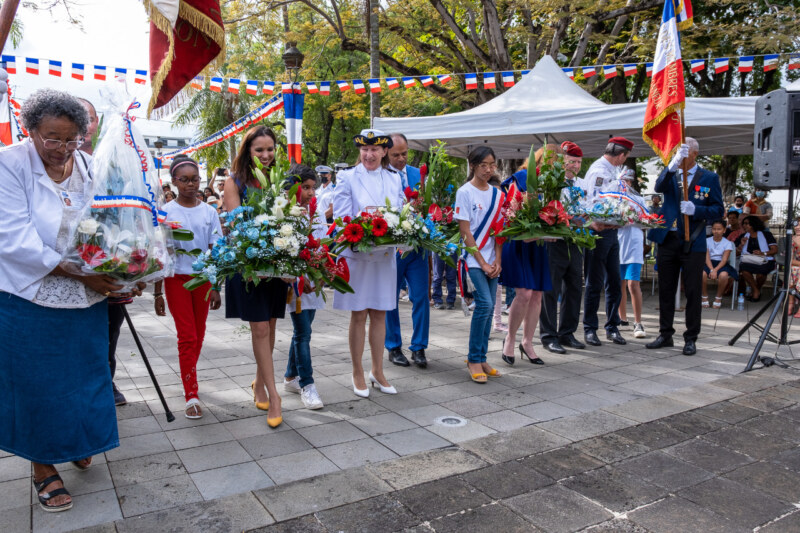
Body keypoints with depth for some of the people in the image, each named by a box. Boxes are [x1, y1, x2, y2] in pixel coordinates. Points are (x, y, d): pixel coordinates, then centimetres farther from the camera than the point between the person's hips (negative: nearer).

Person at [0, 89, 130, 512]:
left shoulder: (91, 168, 1)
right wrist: (79, 272, -25)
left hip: (87, 298, 4)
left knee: (86, 376, 16)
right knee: (36, 384, 9)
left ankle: (77, 443, 41)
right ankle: (43, 466, 29)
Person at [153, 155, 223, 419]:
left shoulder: (209, 212, 3)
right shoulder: (166, 212, -3)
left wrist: (215, 287, 1)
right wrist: (158, 292, -4)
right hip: (177, 279, -2)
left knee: (198, 335, 10)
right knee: (187, 336, -6)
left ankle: (189, 378, 32)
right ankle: (192, 396, -3)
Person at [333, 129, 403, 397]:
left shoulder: (394, 179, 9)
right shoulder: (348, 177, -2)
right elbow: (341, 217, -7)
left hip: (385, 254, 4)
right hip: (356, 254, -3)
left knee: (379, 314, 11)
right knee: (359, 315, 4)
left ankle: (377, 371, 25)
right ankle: (358, 374, 18)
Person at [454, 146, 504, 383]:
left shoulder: (497, 194, 12)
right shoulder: (465, 192, -4)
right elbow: (465, 232, -9)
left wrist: (497, 261, -1)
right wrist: (482, 262, -11)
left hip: (491, 261, 5)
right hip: (473, 259, -5)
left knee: (488, 308, 5)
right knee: (484, 304, -16)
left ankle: (481, 358, 16)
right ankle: (474, 359, -1)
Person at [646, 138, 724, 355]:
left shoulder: (709, 178, 2)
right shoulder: (670, 173, 8)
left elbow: (718, 209, -1)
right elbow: (659, 187, -15)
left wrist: (696, 210, -18)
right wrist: (673, 164, -28)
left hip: (693, 243, -2)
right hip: (668, 239, 3)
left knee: (693, 292, 1)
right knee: (666, 290, 9)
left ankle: (690, 339, 12)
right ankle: (665, 334, 21)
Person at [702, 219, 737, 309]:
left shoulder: (727, 243, 3)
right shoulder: (707, 241, 6)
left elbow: (724, 259, -8)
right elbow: (707, 257, -4)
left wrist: (715, 270, -24)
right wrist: (711, 270, -21)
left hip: (721, 264, -1)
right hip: (709, 264, 1)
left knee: (723, 275, -35)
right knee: (702, 273, -33)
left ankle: (718, 297, -9)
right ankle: (705, 297, -10)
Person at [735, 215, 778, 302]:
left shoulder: (766, 234, 9)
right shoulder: (743, 236, 19)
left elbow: (775, 250, 1)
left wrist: (763, 253, -17)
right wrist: (741, 245, -5)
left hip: (765, 261, -2)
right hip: (748, 261, 3)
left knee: (761, 270, -37)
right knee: (743, 267, -34)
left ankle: (758, 289, -5)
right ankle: (756, 291, -14)